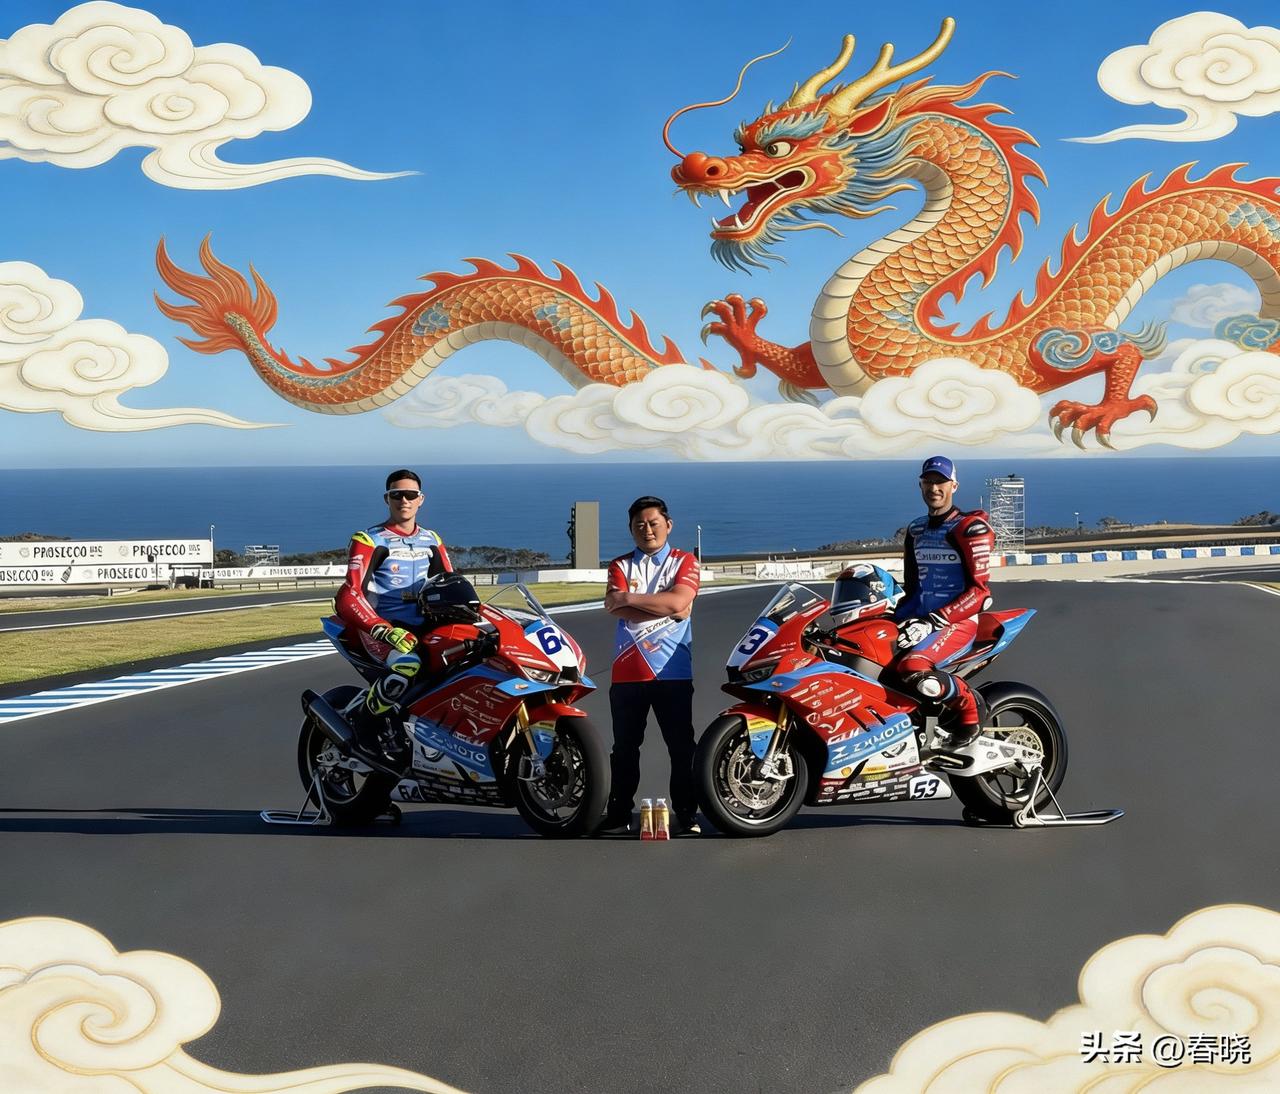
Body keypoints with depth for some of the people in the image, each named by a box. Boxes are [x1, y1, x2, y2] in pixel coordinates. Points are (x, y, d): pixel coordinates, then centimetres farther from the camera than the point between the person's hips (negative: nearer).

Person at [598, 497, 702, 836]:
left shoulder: (684, 562, 7)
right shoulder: (620, 565, 13)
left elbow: (678, 601, -13)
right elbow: (615, 608, -6)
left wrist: (630, 598, -10)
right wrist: (666, 608, -12)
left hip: (673, 671, -2)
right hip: (627, 672, 2)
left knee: (681, 747, -1)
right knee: (625, 747, 7)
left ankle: (686, 815, 5)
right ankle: (619, 816, 13)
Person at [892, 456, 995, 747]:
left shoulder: (970, 528, -7)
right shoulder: (915, 530, 17)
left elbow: (979, 592, -15)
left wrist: (933, 621, -23)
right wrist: (894, 616, 6)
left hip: (959, 621, -8)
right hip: (920, 618, 8)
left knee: (913, 668, -35)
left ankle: (968, 707, -8)